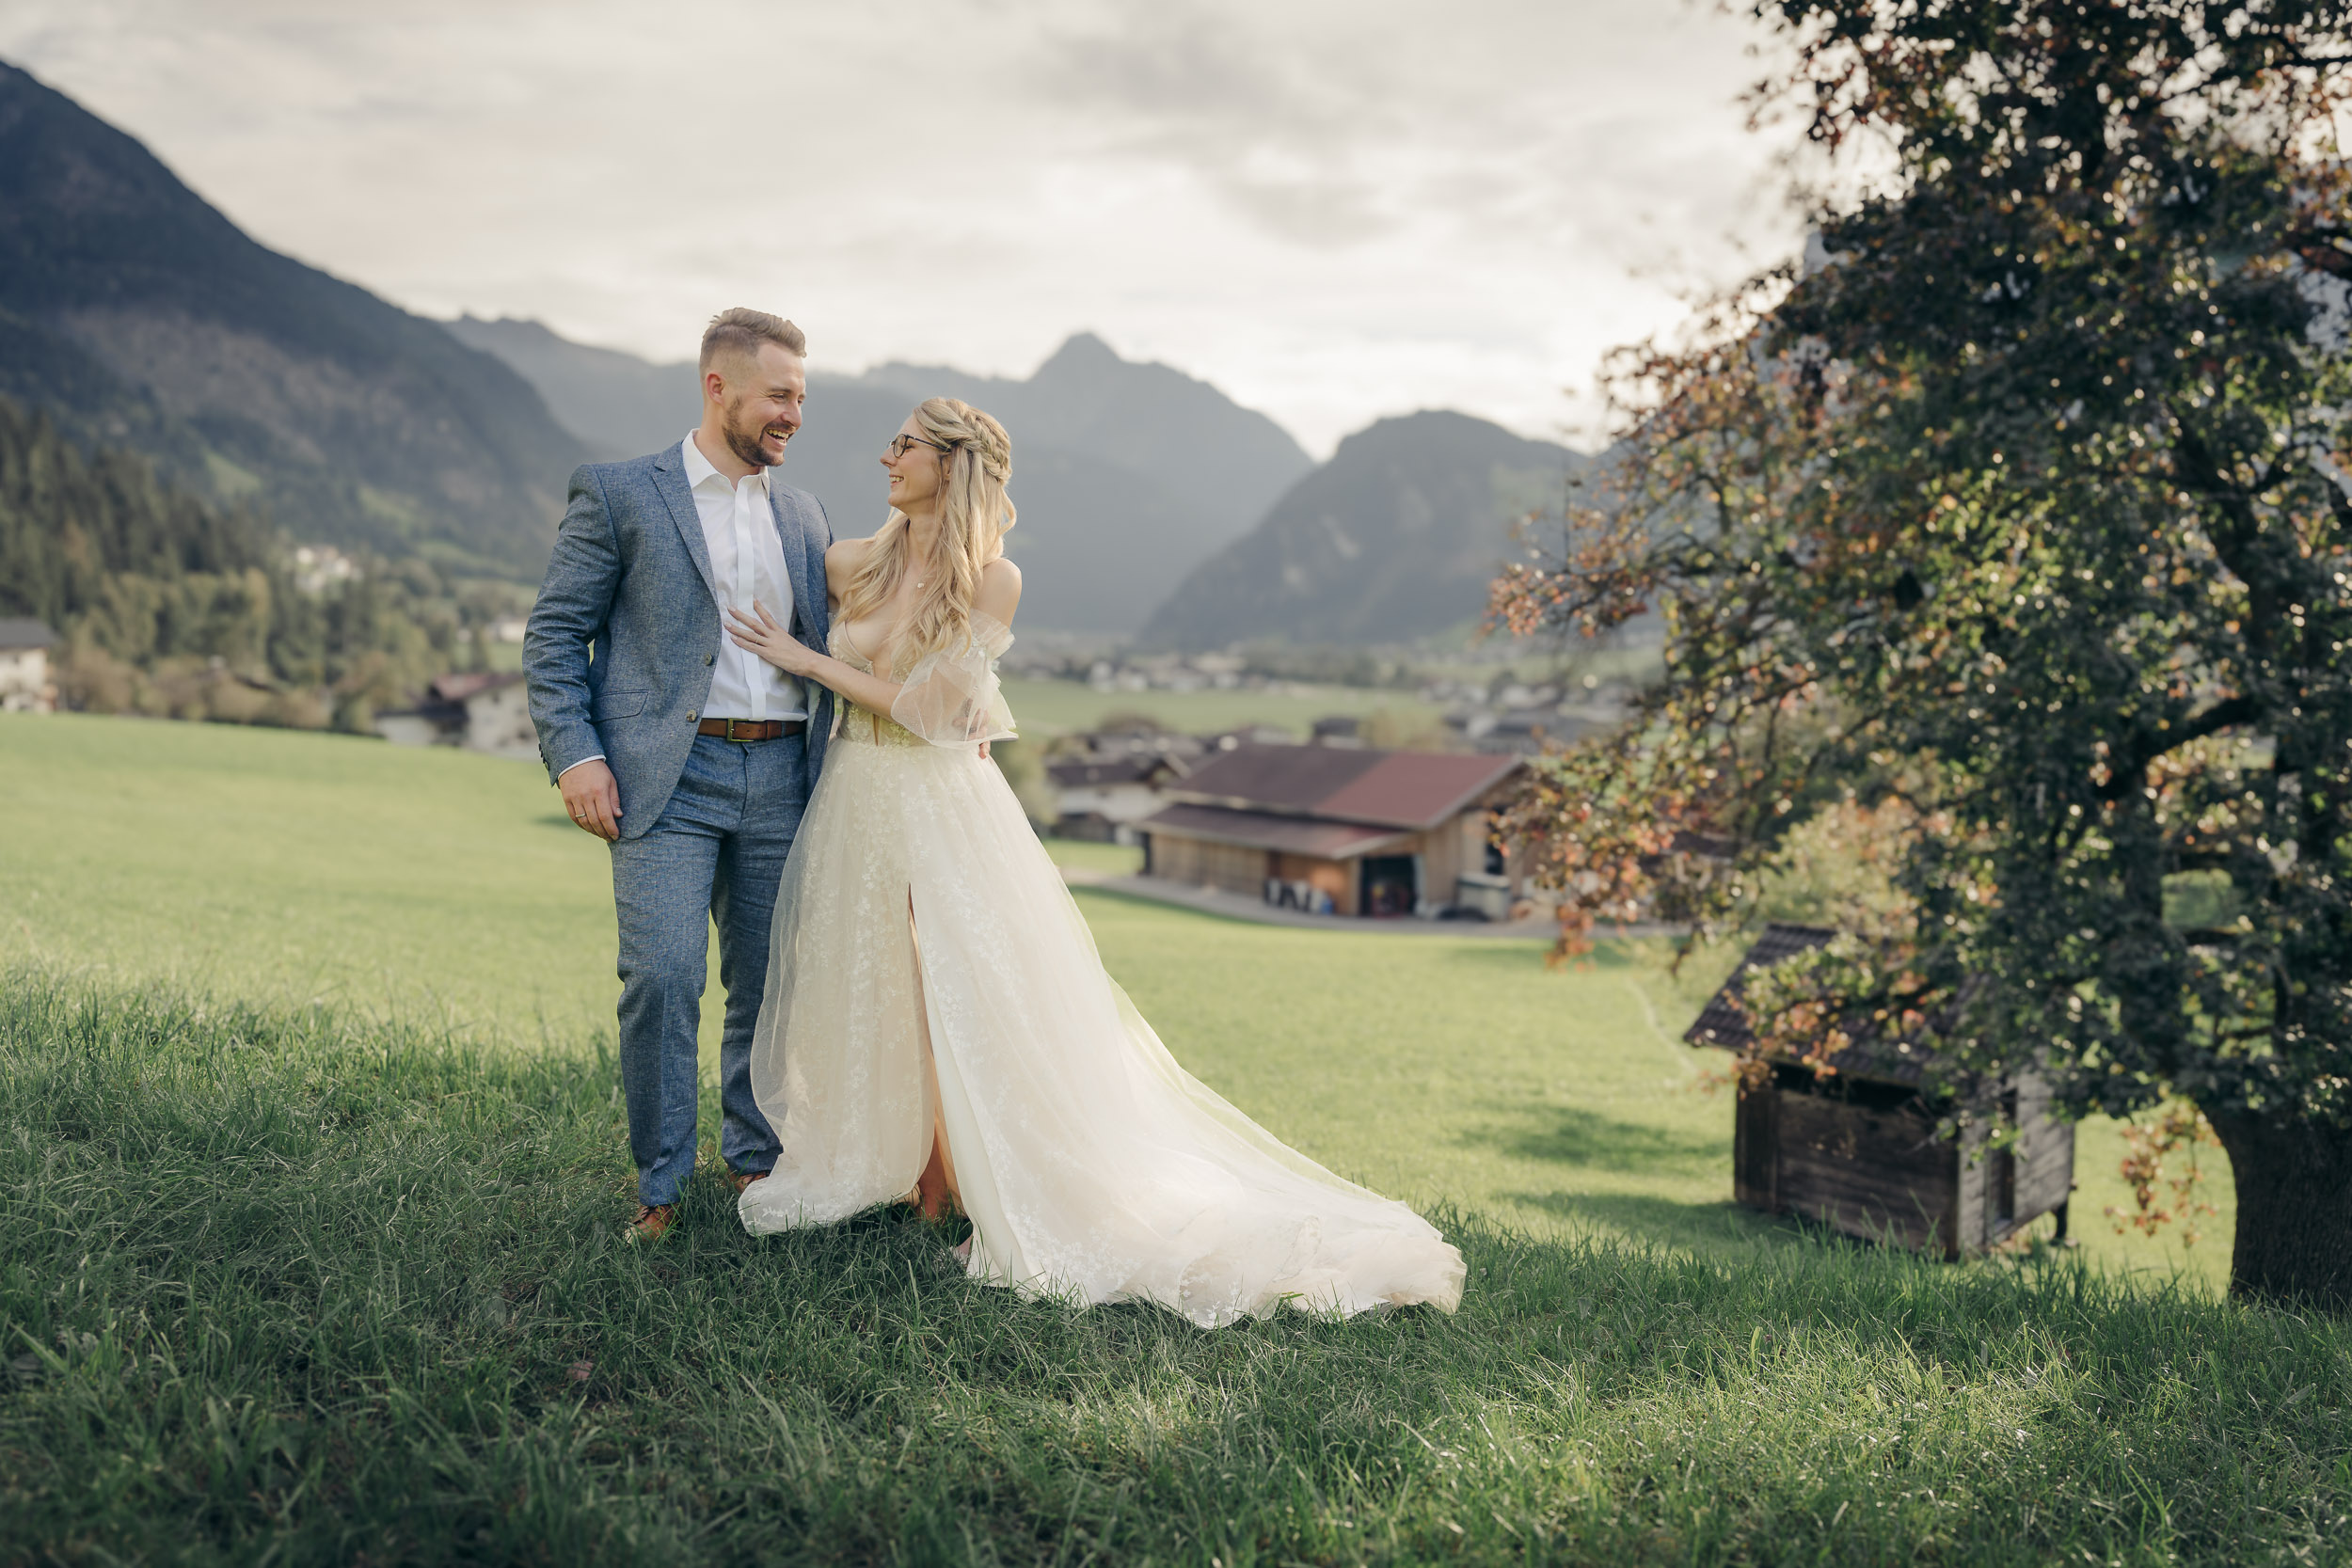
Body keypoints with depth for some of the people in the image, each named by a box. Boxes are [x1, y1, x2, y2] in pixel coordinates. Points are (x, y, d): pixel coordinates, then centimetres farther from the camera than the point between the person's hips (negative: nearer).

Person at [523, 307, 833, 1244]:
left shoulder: (804, 515, 17)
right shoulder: (619, 495, 2)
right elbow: (554, 637, 0)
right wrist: (574, 754, -11)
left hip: (780, 778, 4)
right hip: (669, 776, -4)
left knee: (768, 986, 8)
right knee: (662, 980, -12)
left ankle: (755, 1165, 24)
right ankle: (660, 1184, 3)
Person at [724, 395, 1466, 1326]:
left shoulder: (992, 581, -9)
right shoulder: (852, 565, 4)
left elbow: (929, 708, -15)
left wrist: (808, 662, -11)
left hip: (946, 813, -5)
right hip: (856, 807, 5)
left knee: (973, 1003, -5)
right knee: (856, 1002, 12)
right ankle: (867, 1168, 28)